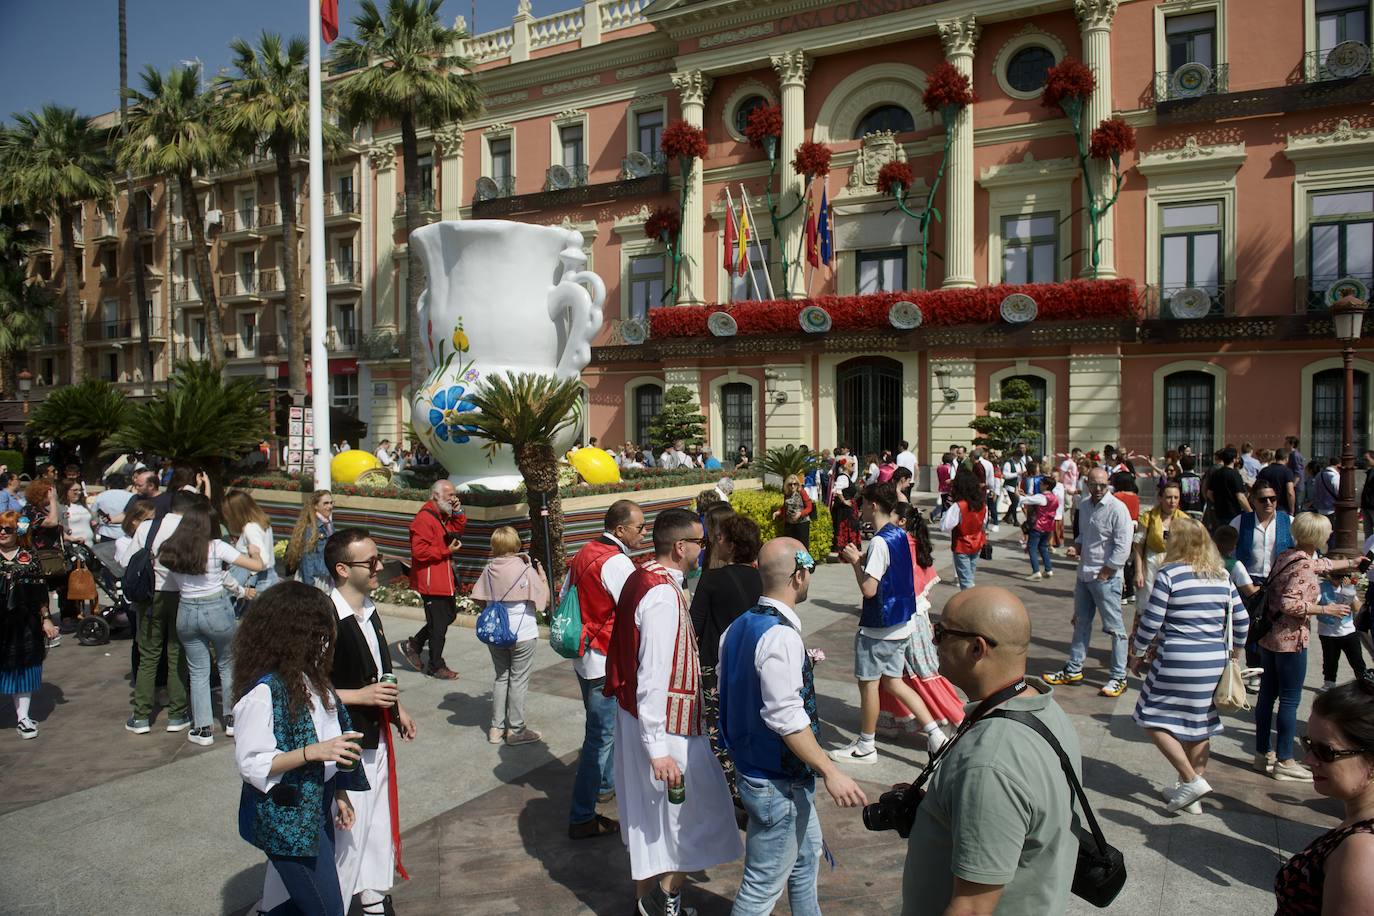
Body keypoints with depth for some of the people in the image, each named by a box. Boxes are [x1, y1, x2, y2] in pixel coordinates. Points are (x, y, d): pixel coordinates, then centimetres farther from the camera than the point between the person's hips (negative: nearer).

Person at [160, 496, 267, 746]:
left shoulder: (170, 550, -3)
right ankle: (232, 719, 24)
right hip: (217, 610, -3)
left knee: (198, 671, 12)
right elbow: (257, 566, -12)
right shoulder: (216, 547, -14)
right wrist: (255, 552, 8)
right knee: (227, 665, 17)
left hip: (187, 611, 3)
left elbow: (173, 584, 5)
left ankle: (203, 729, 14)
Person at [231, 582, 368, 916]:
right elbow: (251, 764, -20)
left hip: (316, 809, 8)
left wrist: (338, 793, 13)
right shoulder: (263, 691, -22)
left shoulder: (307, 676, 3)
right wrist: (314, 751, -29)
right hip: (285, 819, -8)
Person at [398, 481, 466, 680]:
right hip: (431, 580, -10)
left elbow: (457, 530, 20)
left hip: (445, 577, 10)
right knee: (439, 623, -1)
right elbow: (419, 551, -25)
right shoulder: (424, 518, -19)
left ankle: (413, 645, 30)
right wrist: (447, 551, -21)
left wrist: (458, 513, 5)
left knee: (449, 614, 19)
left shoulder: (444, 515, 12)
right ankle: (435, 666, 14)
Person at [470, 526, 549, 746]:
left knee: (501, 678, 17)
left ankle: (496, 727, 21)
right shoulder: (526, 570, -13)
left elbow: (479, 598, 4)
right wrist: (542, 575, 2)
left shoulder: (489, 570, -2)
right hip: (522, 634, -4)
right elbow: (544, 600, -10)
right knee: (518, 680, 6)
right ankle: (516, 729, 13)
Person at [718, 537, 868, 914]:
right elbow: (786, 718, -29)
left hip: (751, 766, 9)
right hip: (778, 784, -9)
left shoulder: (738, 626, 2)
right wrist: (830, 772, -24)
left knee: (806, 857, 27)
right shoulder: (781, 636, -26)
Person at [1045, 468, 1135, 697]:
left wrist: (1104, 574, -15)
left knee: (1114, 627, 0)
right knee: (1081, 622, 16)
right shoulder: (1084, 505, 9)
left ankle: (1118, 678, 10)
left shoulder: (1117, 508, -14)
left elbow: (1123, 547, -16)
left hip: (1107, 577, -8)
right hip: (1084, 574, 8)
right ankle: (1074, 670, 27)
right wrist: (1076, 547, 2)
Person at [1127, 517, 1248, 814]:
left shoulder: (1169, 573, -10)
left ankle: (1191, 780, -4)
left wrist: (1137, 655, 2)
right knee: (1199, 725, 15)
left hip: (1177, 661, -7)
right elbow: (1241, 618, 13)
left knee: (1156, 720, 5)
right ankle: (1190, 794, 25)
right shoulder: (1221, 575, 6)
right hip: (1215, 661, 7)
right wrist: (1235, 651, 28)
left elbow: (1151, 621, -11)